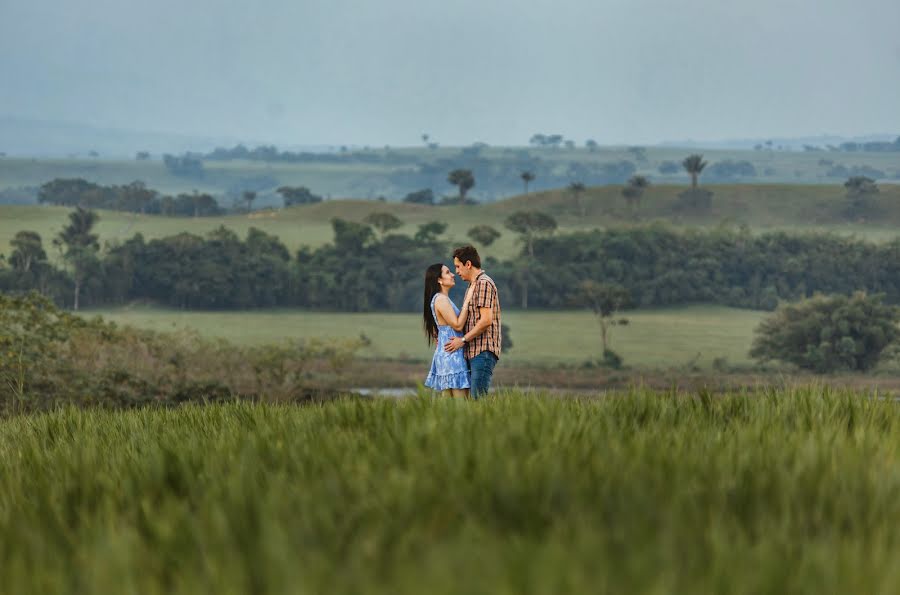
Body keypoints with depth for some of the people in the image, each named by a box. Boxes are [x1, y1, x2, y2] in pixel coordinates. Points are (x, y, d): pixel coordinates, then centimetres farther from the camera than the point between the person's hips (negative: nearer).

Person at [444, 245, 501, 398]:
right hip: (473, 352, 10)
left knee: (478, 398, -14)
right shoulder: (473, 285, 22)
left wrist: (463, 340, -13)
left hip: (483, 351, -10)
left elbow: (486, 320, -18)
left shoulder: (483, 283, -9)